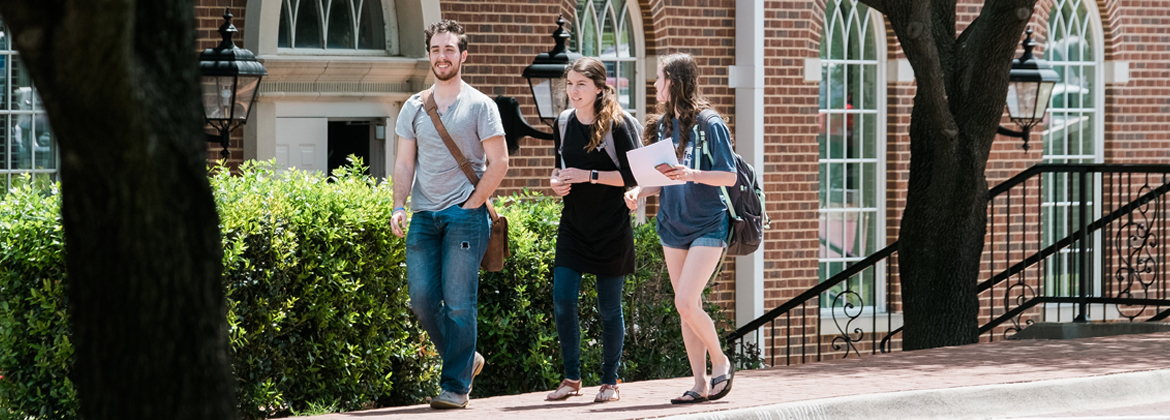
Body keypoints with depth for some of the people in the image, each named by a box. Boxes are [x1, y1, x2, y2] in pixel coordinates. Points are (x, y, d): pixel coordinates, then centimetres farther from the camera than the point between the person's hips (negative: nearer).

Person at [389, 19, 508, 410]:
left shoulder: (479, 105, 1)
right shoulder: (414, 107, 13)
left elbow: (498, 162, -2)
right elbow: (405, 163, 12)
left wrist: (471, 205, -8)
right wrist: (399, 206, -2)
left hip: (465, 214, -4)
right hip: (424, 216, 4)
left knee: (458, 302, -8)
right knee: (422, 298, -2)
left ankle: (456, 386, -3)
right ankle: (466, 359, 19)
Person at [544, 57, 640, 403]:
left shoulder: (617, 124, -10)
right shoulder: (564, 123, 7)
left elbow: (633, 175, -13)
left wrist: (589, 176, -20)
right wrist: (556, 182, -3)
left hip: (612, 229, -5)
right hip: (573, 226, 5)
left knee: (609, 307, 3)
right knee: (562, 300, -6)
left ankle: (610, 382, 14)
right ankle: (572, 378, 7)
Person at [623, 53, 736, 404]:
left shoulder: (710, 125, -11)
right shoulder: (664, 126, 10)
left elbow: (730, 177, -13)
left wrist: (692, 174, -28)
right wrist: (640, 191, -3)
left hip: (707, 226, -7)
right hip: (673, 226, 7)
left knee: (686, 303, -15)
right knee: (686, 308, 6)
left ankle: (720, 362, 7)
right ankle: (700, 384, 10)